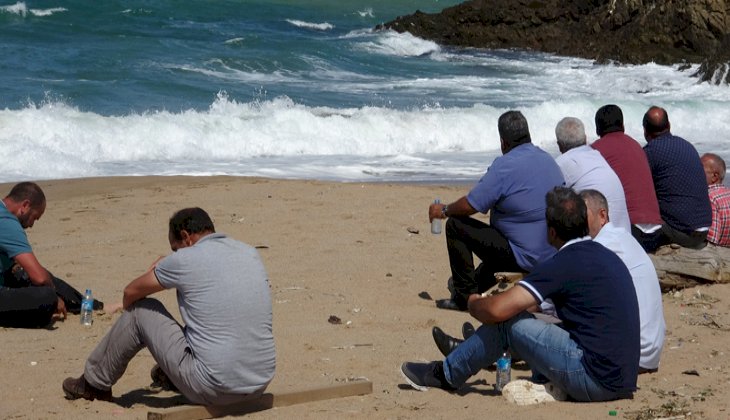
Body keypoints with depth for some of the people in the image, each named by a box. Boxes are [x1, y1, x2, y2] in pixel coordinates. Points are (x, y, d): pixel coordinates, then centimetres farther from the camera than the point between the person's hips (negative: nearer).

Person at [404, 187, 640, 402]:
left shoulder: (565, 263, -14)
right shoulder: (607, 256, 12)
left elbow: (497, 309, -17)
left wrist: (474, 304, 6)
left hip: (594, 380, -8)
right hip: (623, 383, 8)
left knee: (507, 322, -2)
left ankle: (445, 375, 15)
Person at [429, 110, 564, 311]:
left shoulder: (505, 165, -18)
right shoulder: (548, 160, 8)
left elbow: (469, 206, -15)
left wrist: (444, 210, 6)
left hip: (525, 258, -9)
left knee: (455, 225, -1)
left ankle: (465, 296, 5)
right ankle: (480, 287, 47)